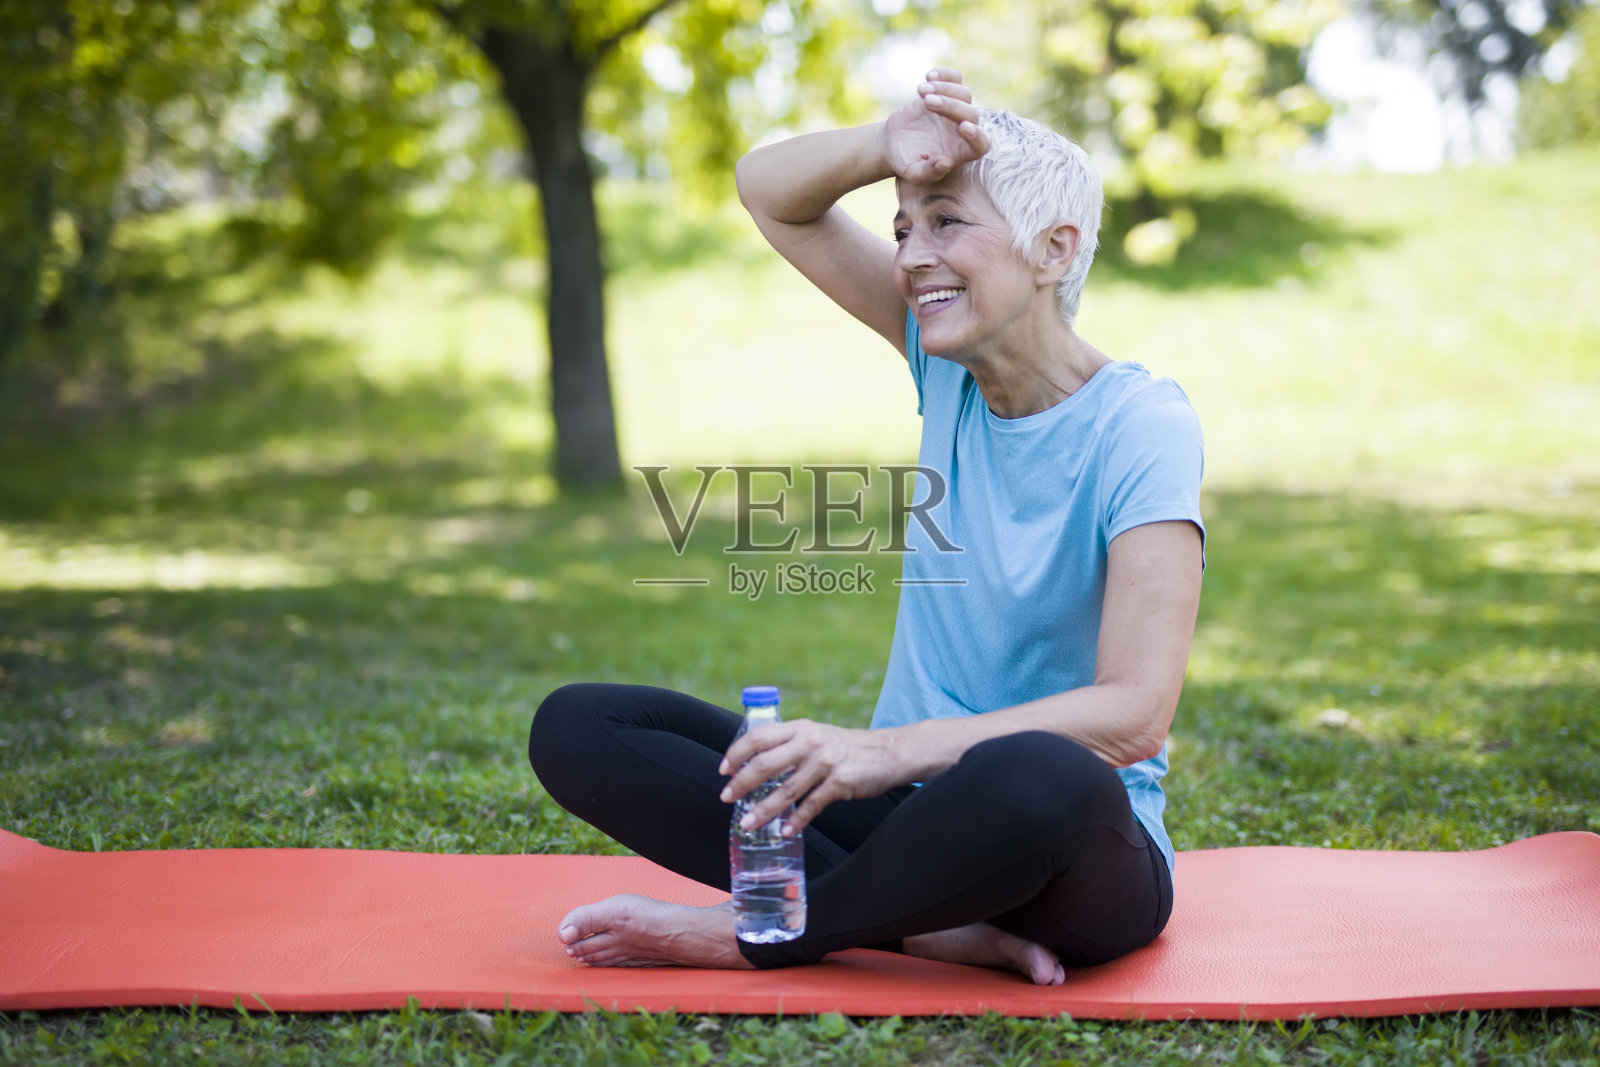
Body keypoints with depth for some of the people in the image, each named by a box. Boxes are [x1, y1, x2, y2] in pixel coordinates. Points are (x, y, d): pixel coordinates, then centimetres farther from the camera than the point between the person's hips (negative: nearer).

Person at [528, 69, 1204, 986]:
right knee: (576, 727, -11)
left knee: (1040, 776, -43)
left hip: (1073, 848, -5)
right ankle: (944, 930, -21)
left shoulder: (1140, 427, -14)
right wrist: (887, 148, -14)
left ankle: (749, 935, -18)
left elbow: (1136, 713, -25)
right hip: (914, 808, 6)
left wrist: (892, 749, -35)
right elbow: (770, 190, 7)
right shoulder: (950, 364, 3)